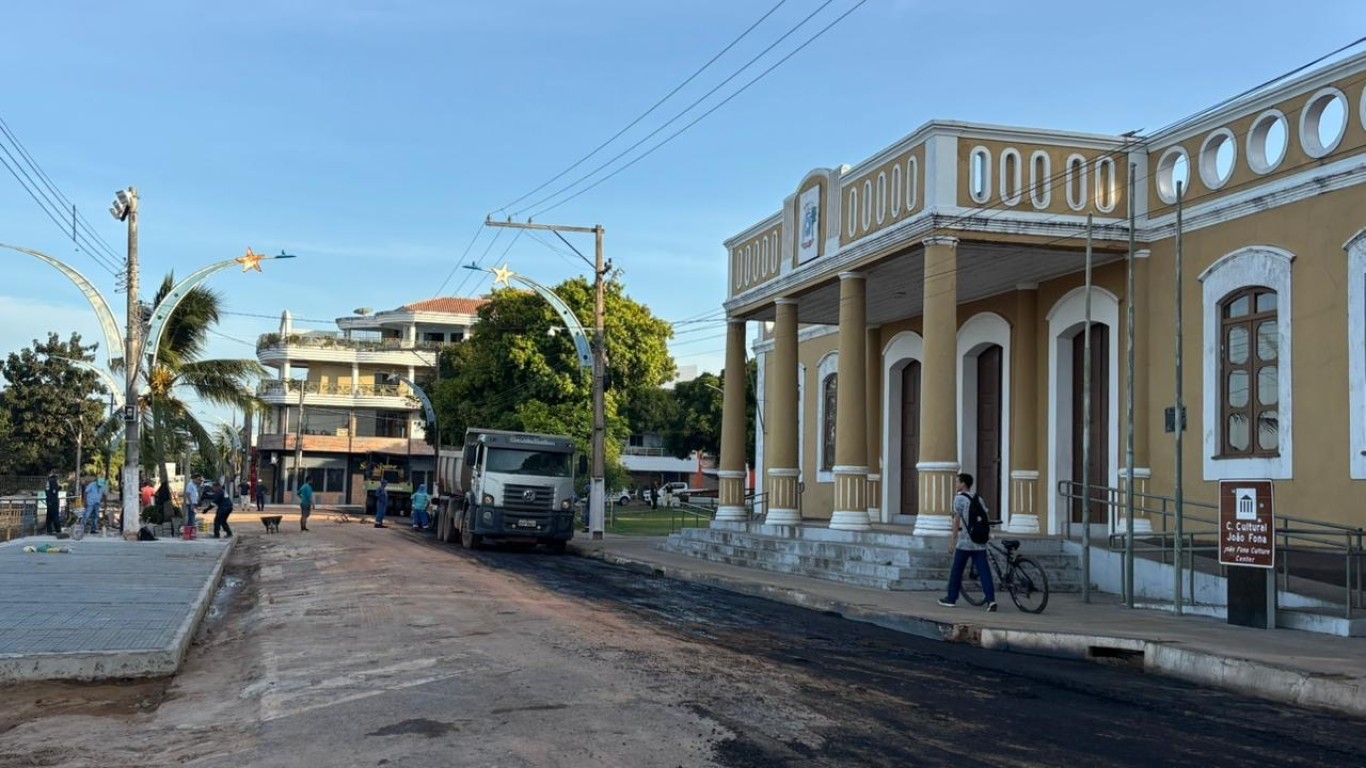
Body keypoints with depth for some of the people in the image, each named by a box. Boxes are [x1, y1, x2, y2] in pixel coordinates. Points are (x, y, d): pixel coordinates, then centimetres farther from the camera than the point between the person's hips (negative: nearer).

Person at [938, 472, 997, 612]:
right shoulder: (978, 498, 13)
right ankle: (991, 599, -12)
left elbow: (957, 520, -10)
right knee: (984, 571, -1)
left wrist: (953, 540, -9)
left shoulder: (959, 498, -6)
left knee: (956, 571, 8)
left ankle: (951, 599, 17)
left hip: (964, 542, -5)